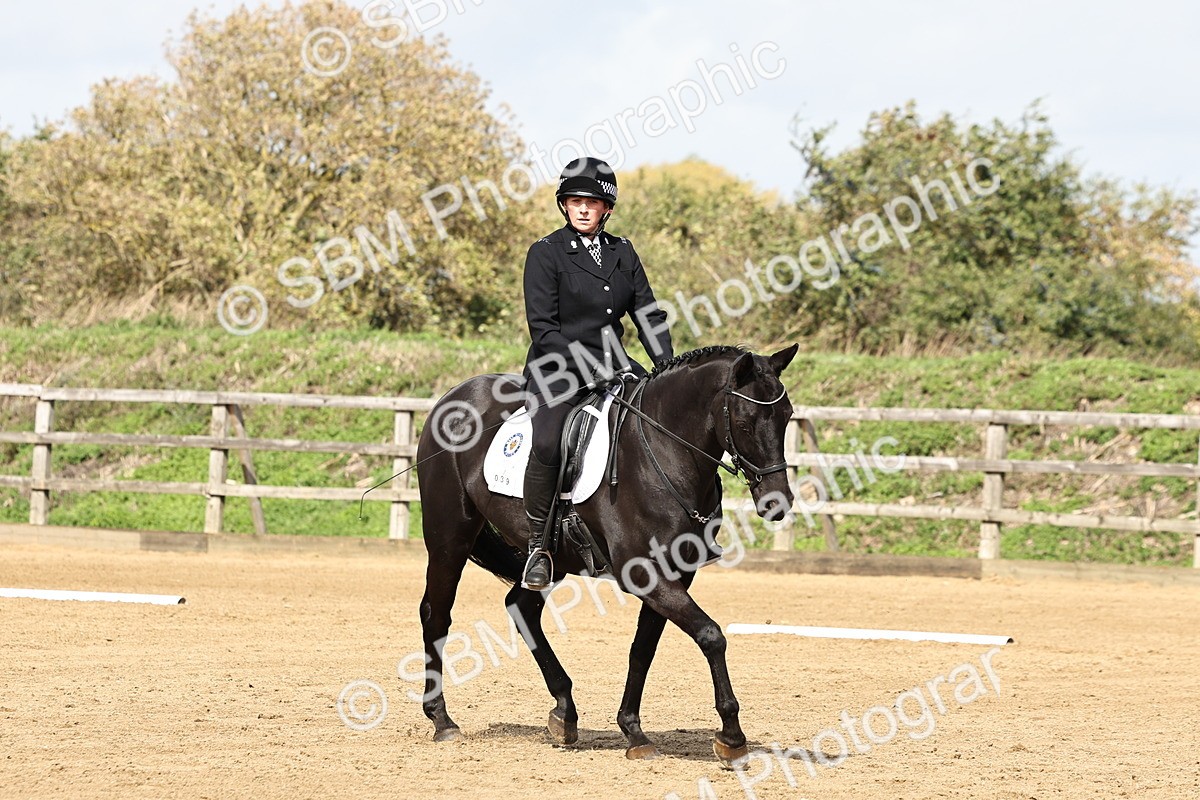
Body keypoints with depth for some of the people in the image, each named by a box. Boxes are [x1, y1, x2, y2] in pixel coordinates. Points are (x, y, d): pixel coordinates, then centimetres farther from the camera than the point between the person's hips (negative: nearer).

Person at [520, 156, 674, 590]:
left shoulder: (622, 253, 13)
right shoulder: (546, 253, -3)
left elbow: (649, 315, 10)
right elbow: (543, 327, -10)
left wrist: (669, 369, -6)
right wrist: (586, 369, -21)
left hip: (613, 366, 6)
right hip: (558, 369, -6)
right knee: (548, 444, -32)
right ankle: (539, 546, -19)